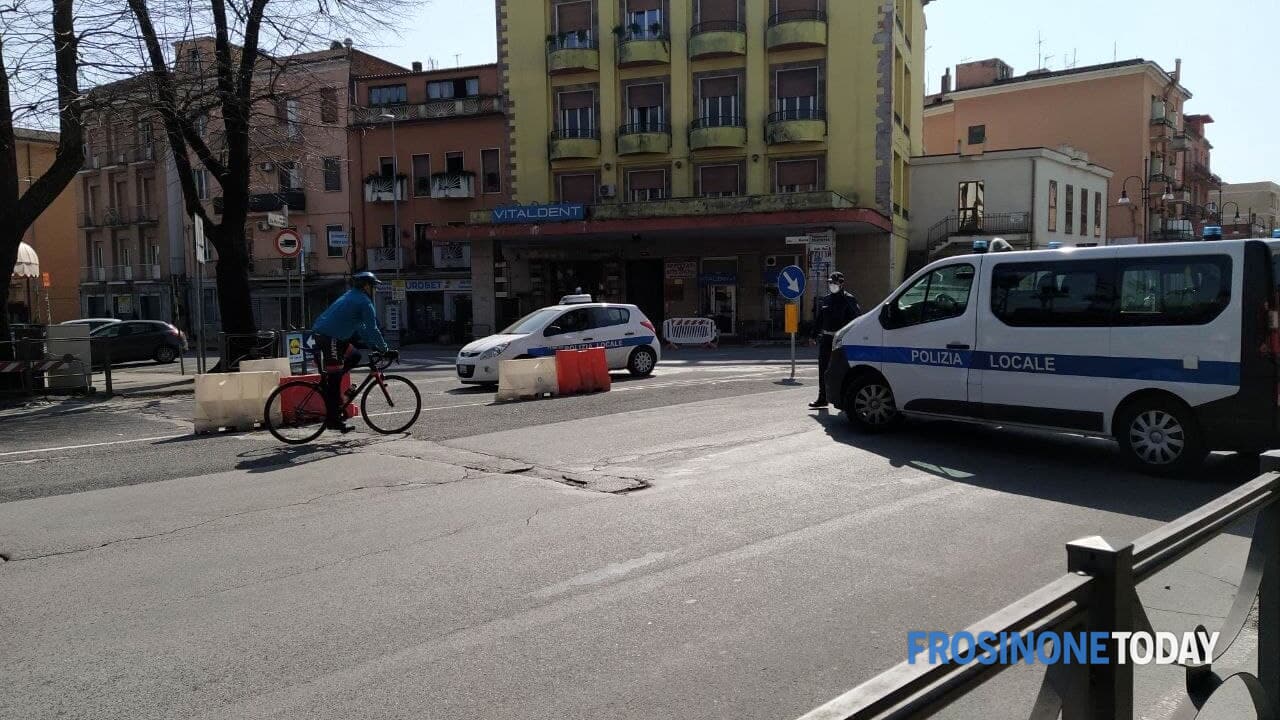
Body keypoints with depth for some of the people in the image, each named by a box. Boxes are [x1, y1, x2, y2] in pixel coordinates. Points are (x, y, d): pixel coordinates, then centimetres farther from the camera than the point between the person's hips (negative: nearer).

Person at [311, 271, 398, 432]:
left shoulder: (351, 297, 22)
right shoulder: (364, 301, -7)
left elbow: (360, 327, 28)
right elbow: (372, 330, -10)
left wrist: (374, 346, 26)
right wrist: (385, 350, -3)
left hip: (320, 335, 9)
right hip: (329, 339, -9)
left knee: (354, 357, 21)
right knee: (334, 379, -5)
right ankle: (333, 420, -1)